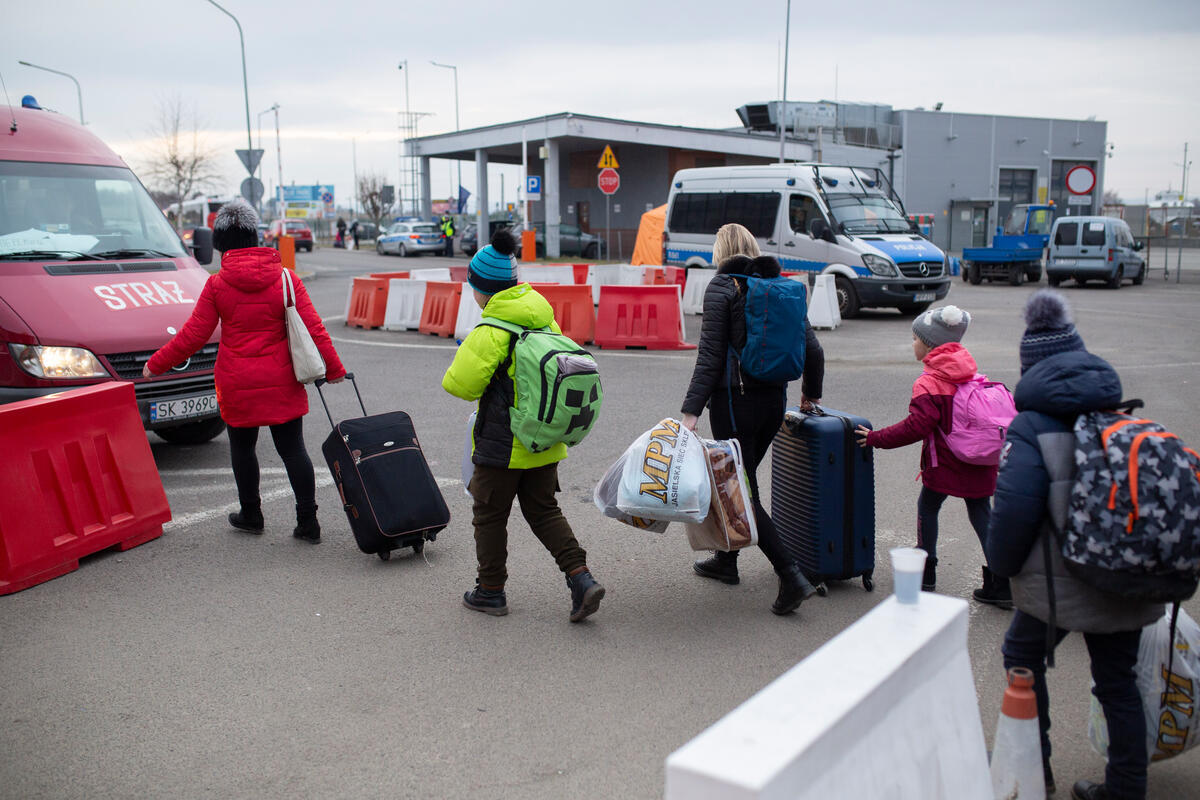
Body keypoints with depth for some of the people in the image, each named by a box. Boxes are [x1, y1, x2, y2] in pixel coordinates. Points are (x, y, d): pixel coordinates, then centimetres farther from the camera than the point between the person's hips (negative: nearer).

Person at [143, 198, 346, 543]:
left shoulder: (217, 285, -6)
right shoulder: (285, 279, -3)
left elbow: (193, 335, -3)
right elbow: (313, 329, -5)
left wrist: (156, 364, 10)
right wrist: (333, 369, 5)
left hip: (238, 385, -1)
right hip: (282, 383, 1)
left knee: (242, 446, 17)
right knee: (292, 449, 5)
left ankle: (251, 514, 27)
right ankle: (308, 521, 4)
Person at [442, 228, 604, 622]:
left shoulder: (489, 334, -19)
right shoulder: (545, 319, 4)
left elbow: (460, 384, -18)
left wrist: (467, 356, 3)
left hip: (502, 446, -7)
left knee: (490, 515, 11)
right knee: (544, 511, 17)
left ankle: (490, 590, 23)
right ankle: (581, 578, 5)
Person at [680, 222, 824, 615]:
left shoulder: (722, 287, -9)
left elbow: (710, 356, -17)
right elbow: (813, 349, 7)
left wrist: (691, 410, -18)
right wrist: (812, 394, 23)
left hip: (734, 401, -7)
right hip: (774, 401, 7)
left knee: (743, 492, 0)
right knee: (740, 480, 22)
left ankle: (792, 577, -8)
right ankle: (725, 560, 37)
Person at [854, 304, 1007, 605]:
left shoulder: (928, 384, -15)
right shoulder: (970, 373, 10)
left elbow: (915, 427, -21)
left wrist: (876, 438, -12)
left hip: (946, 462, -7)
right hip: (980, 463, 7)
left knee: (927, 508, 13)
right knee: (981, 514, 10)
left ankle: (926, 572, 22)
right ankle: (1001, 584, 9)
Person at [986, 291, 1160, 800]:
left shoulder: (1031, 426, -11)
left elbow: (1015, 508, -20)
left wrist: (1003, 564, -3)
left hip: (1061, 582, -5)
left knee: (1023, 655, 18)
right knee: (1118, 682, 16)